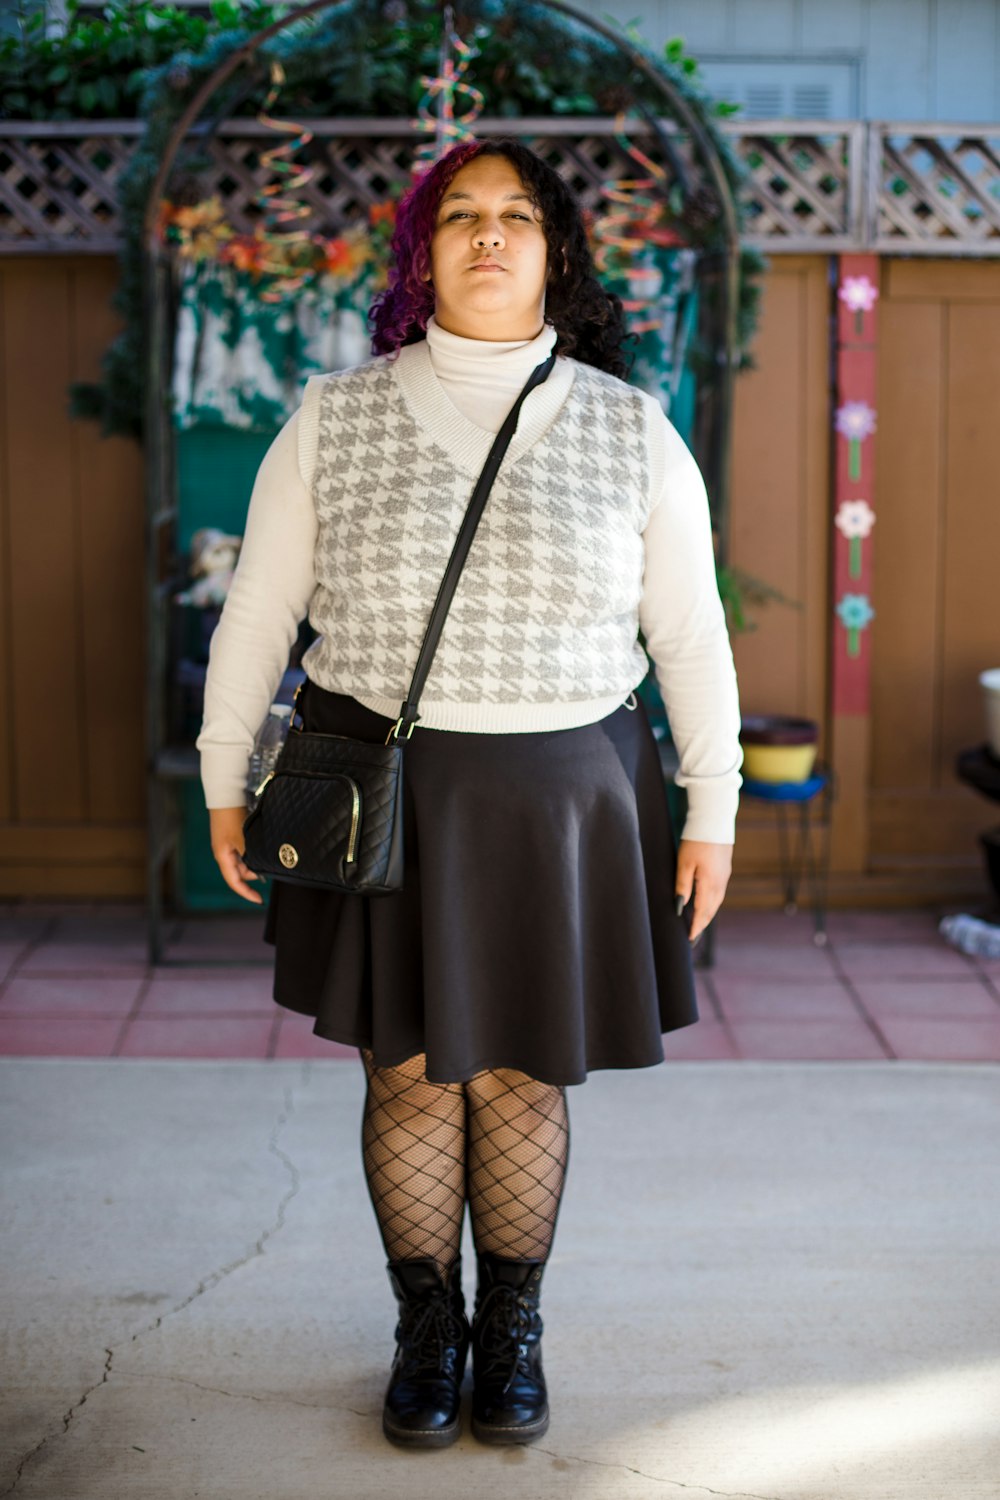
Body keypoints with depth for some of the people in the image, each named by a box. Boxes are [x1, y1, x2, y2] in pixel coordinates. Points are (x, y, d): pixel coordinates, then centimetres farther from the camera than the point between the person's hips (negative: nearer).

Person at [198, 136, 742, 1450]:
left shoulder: (632, 431, 0)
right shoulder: (333, 421, -1)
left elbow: (690, 631, 4)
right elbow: (259, 609, 6)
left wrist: (711, 810, 4)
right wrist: (224, 782, 7)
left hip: (561, 798, 0)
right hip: (381, 792, 0)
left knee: (522, 1081, 8)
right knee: (410, 1076, 8)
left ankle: (514, 1325, 30)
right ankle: (426, 1326, 28)